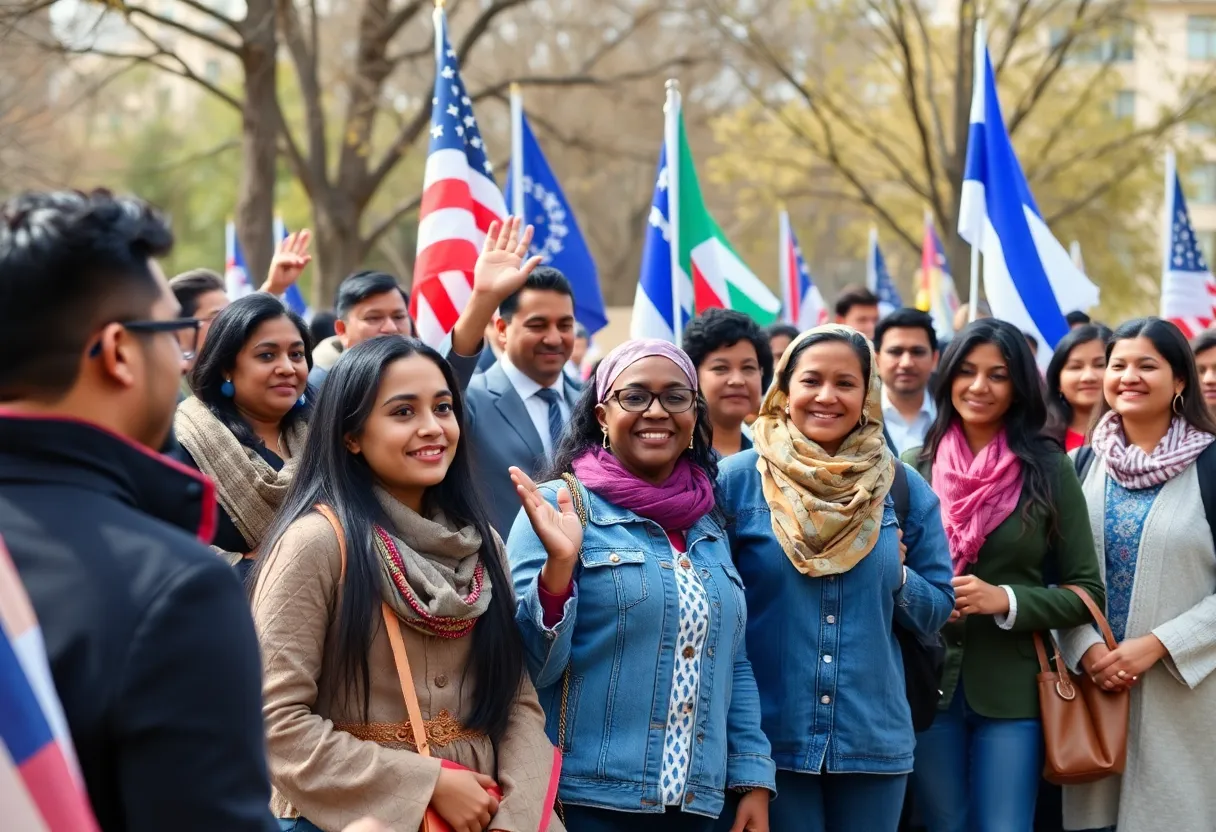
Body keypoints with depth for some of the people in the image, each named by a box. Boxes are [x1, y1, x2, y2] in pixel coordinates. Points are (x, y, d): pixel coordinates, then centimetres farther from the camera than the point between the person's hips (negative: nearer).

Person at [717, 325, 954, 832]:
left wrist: (898, 578, -9)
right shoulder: (737, 479, -2)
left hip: (874, 738, 3)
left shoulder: (906, 489, 5)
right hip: (768, 737, -2)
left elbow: (936, 610, 11)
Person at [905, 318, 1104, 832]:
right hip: (927, 684, 2)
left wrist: (1006, 600, -15)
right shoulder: (913, 469, 3)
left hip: (1012, 688, -2)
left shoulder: (1049, 471, -2)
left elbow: (1086, 593, -1)